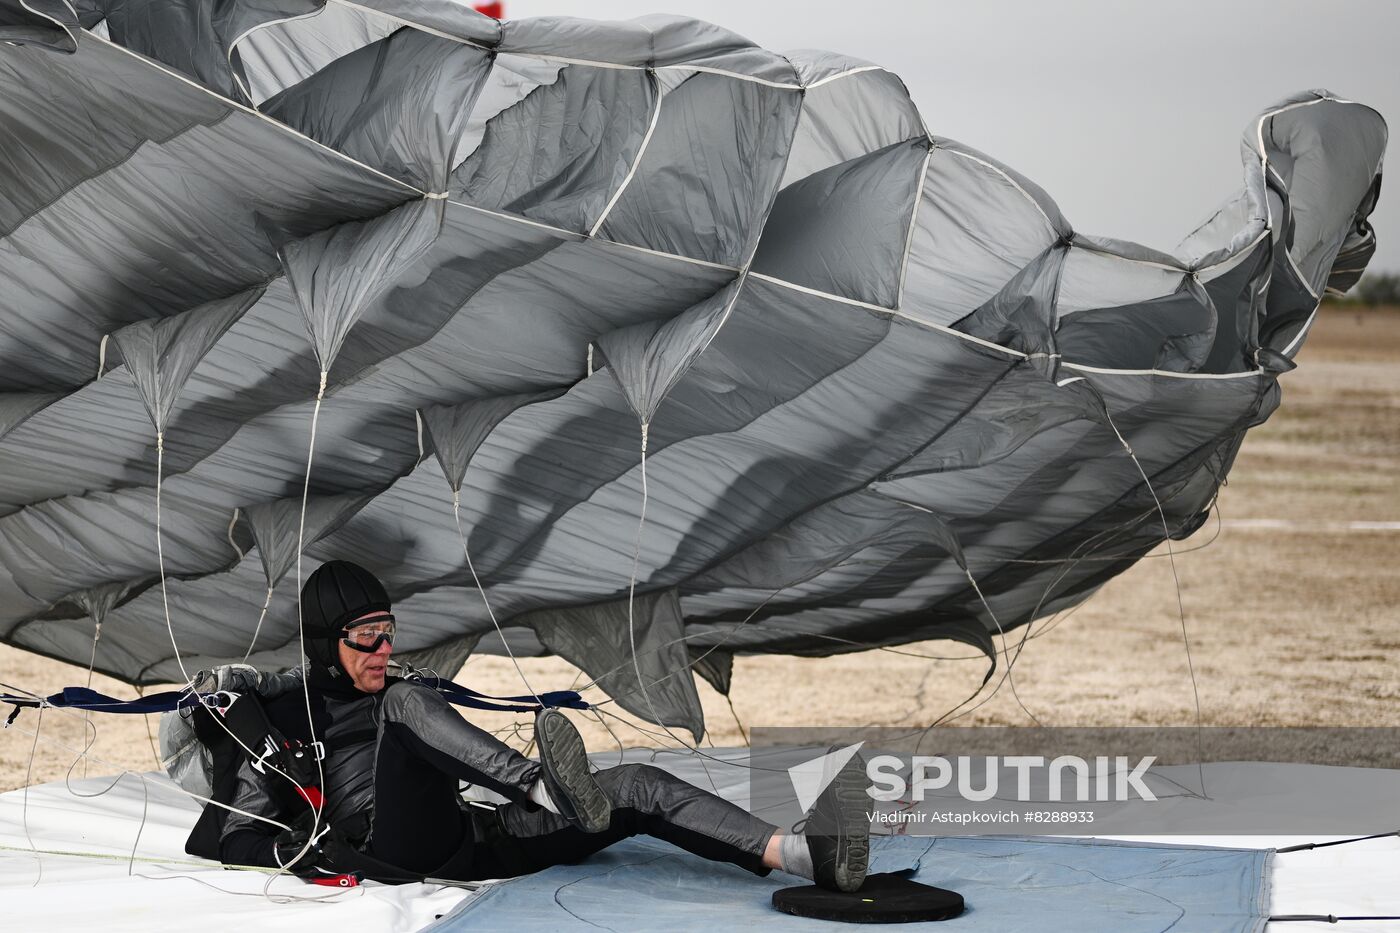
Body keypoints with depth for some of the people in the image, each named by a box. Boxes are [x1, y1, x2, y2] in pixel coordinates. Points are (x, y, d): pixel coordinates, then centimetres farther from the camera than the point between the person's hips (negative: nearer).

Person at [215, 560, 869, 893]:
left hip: (472, 836, 6)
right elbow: (236, 839, 7)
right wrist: (294, 849, -14)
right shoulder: (286, 719, 13)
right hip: (404, 851, -6)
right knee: (406, 702, -28)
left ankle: (807, 855, -36)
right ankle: (549, 790, -52)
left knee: (637, 787, -14)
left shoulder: (391, 697, 32)